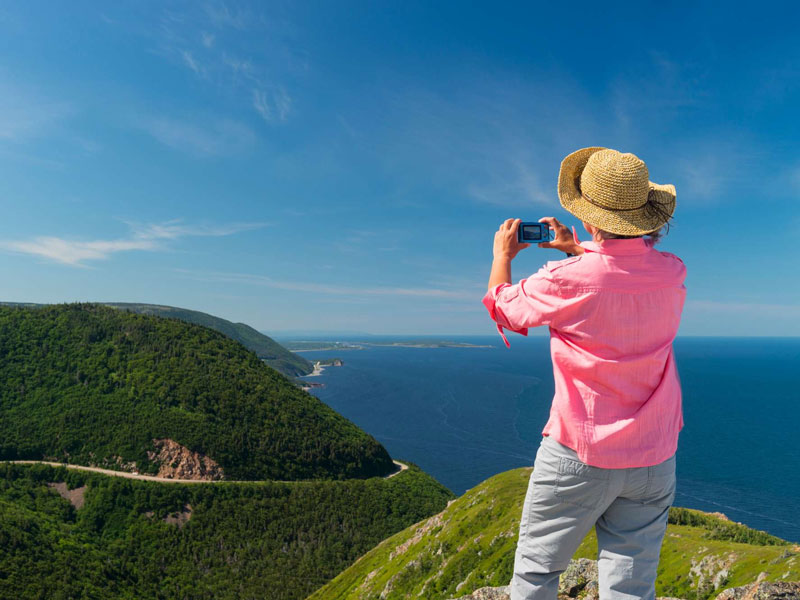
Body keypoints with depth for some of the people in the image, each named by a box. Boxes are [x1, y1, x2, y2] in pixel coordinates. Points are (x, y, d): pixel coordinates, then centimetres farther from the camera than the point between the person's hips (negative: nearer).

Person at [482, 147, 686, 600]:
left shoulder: (568, 279, -19)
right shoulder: (673, 274, -3)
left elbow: (502, 307, 0)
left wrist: (503, 255, 18)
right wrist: (575, 251, 28)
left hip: (579, 454, -5)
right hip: (655, 460, 5)